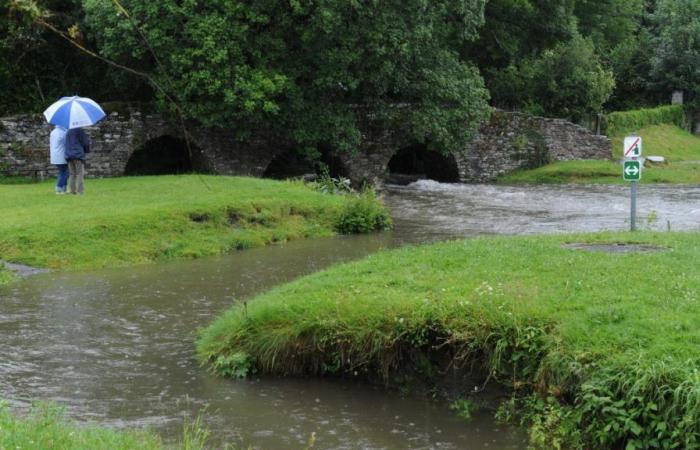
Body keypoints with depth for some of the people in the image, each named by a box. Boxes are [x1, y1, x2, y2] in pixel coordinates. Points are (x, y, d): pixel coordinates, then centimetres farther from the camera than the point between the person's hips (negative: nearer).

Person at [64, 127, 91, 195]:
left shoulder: (68, 132, 13)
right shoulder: (80, 131, -5)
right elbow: (85, 143, -1)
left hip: (69, 155, 6)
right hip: (78, 155, -5)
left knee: (71, 174, 7)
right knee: (79, 174, -4)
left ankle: (72, 190, 3)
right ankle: (79, 191, -11)